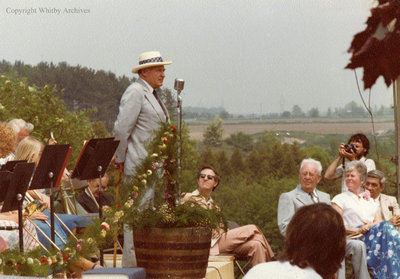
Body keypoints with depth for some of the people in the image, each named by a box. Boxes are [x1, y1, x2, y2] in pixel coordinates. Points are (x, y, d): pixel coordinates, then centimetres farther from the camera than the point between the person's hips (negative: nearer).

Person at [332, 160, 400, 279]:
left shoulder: (369, 199, 28)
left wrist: (370, 226, -10)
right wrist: (357, 230, -13)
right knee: (387, 227, -30)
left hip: (373, 233, 4)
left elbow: (378, 221, 14)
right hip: (356, 237, -4)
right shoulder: (339, 199, 12)